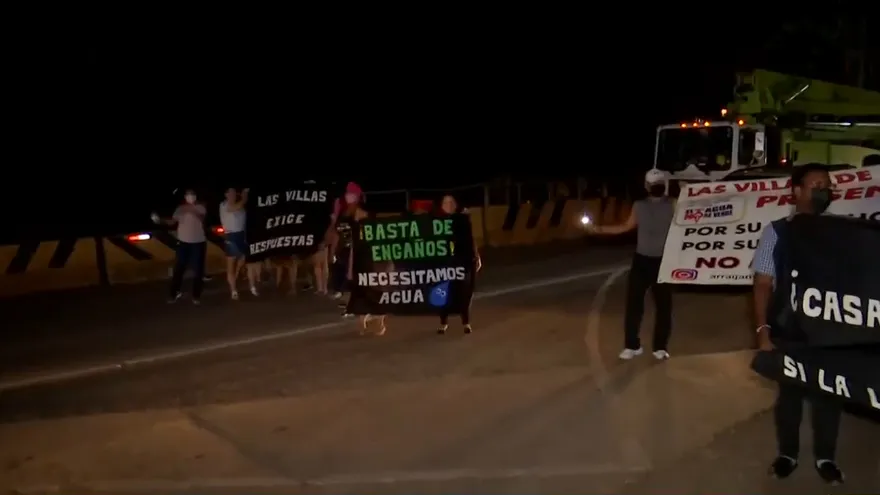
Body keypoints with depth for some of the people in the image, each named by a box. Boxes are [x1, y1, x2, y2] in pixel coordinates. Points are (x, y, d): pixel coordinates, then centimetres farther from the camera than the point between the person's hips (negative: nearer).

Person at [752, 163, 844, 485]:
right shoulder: (776, 232, -6)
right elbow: (763, 283, -5)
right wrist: (763, 330, -10)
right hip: (788, 330, -1)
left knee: (827, 392, 13)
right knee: (789, 391, 14)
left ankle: (825, 457, 33)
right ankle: (787, 453, 33)